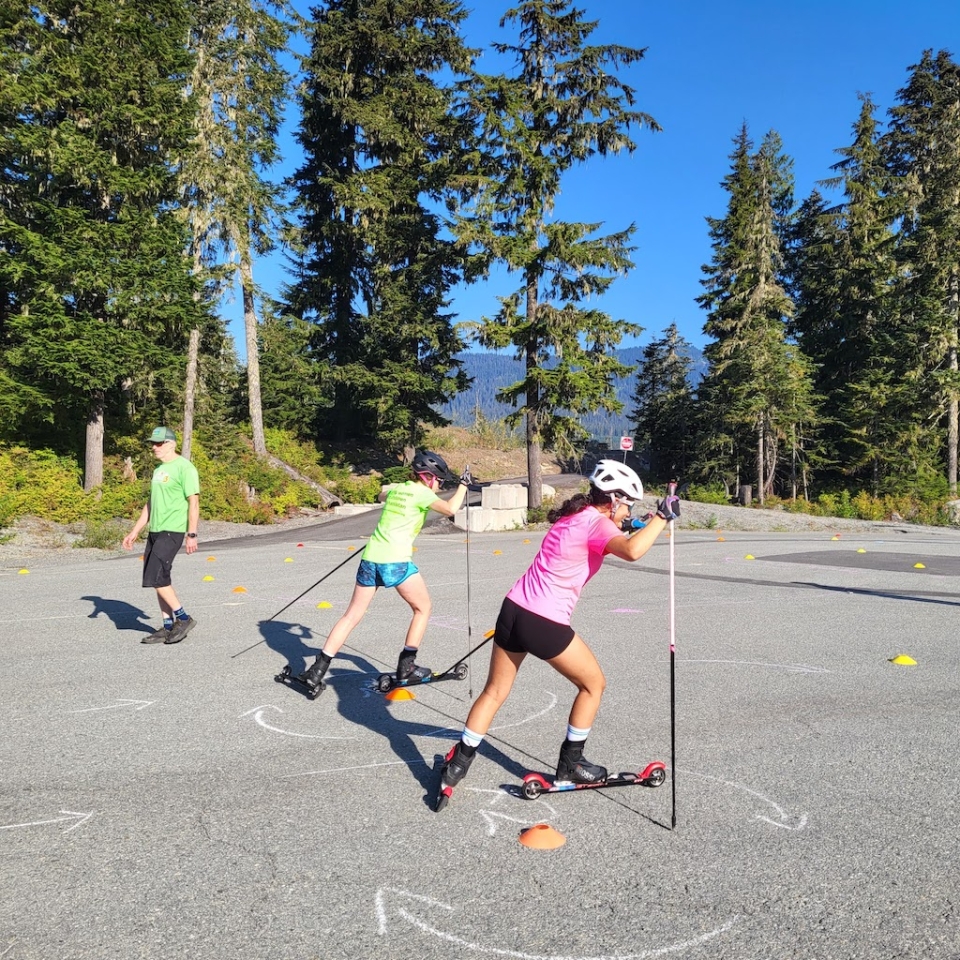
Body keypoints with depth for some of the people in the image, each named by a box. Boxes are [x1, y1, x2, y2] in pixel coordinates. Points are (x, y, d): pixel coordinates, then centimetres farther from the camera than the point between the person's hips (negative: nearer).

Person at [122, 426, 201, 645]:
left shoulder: (184, 468, -10)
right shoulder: (159, 469, 17)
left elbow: (193, 502, -14)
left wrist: (192, 534, -20)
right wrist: (135, 531, 20)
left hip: (171, 532, -9)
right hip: (154, 531, 9)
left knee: (155, 578, -13)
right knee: (159, 580, 9)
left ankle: (184, 619, -1)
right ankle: (168, 627, 17)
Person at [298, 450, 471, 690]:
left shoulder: (396, 489, 17)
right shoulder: (421, 493, -2)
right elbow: (450, 509, -18)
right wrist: (464, 485, -3)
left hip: (370, 558, 6)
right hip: (396, 562, -6)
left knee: (352, 616, 11)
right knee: (422, 608, 16)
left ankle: (317, 670, 8)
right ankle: (406, 666, 17)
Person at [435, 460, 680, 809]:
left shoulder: (573, 516, 13)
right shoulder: (597, 523, -11)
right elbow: (632, 551, -32)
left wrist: (620, 528, 21)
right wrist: (662, 516, -19)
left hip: (513, 610, 8)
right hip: (545, 625, -8)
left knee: (494, 692, 19)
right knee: (593, 684, 15)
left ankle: (456, 766, 21)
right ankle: (570, 764, 25)